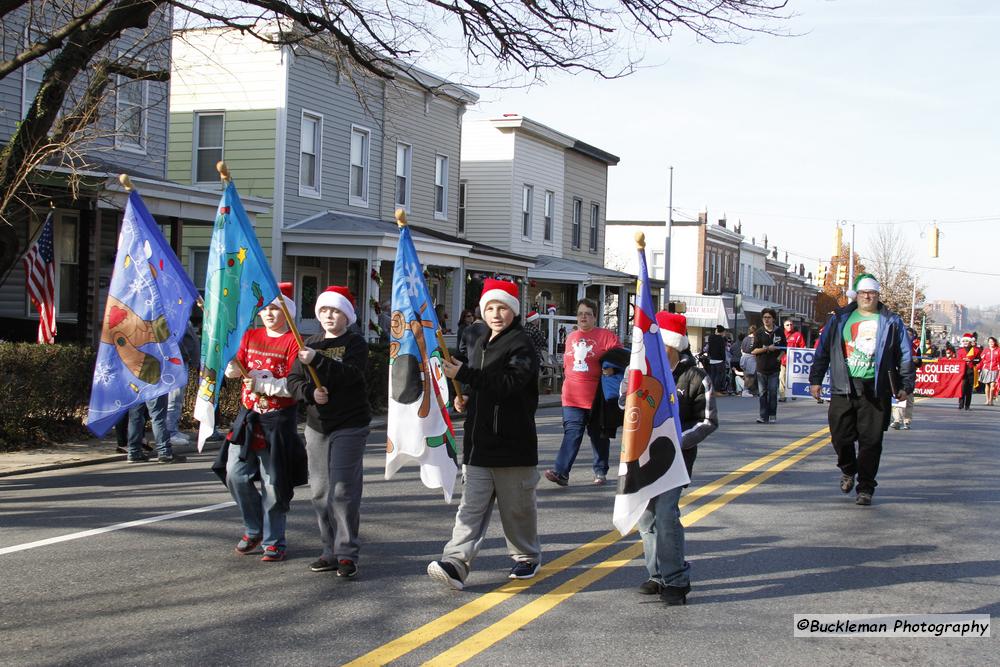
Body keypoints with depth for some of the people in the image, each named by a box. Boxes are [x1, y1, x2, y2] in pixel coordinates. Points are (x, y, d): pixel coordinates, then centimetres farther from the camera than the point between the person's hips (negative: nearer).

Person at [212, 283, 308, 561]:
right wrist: (232, 366, -16)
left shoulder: (293, 342, -6)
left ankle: (274, 541, 11)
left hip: (278, 420, -5)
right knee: (235, 474, 2)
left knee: (274, 484, -2)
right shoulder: (250, 336, 12)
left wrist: (261, 384, -19)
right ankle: (254, 530, 22)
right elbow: (233, 370, 6)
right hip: (248, 415, 5)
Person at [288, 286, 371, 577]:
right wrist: (310, 392, -13)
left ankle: (347, 554, -5)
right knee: (320, 491, 6)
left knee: (343, 490, -10)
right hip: (316, 425, 5)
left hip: (349, 426, -5)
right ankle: (331, 550, 14)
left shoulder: (355, 343, -2)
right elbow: (293, 380, 7)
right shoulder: (311, 343, 13)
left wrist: (317, 360, -27)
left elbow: (350, 374, -19)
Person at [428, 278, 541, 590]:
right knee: (472, 505, -2)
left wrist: (464, 374, -24)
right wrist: (466, 399, 8)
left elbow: (509, 383, -23)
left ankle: (527, 557, 27)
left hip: (513, 444, -6)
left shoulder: (521, 345, -9)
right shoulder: (481, 345, 17)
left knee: (517, 506, 8)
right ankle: (456, 563, -11)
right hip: (479, 443, 6)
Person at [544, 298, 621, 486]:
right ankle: (561, 472, -17)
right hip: (572, 398, 3)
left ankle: (600, 471, 24)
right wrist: (567, 380, 19)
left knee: (599, 436, 10)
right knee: (572, 433, -8)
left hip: (596, 397, -3)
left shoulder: (606, 336, -2)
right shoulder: (571, 337, 14)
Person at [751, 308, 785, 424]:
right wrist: (767, 349, -13)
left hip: (774, 367, 0)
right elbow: (753, 351, -2)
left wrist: (779, 357, -4)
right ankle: (763, 416, 6)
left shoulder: (779, 332, 6)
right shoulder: (759, 332, 4)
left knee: (773, 392, -2)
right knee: (762, 393, 2)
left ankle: (772, 415, 8)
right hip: (761, 367, 0)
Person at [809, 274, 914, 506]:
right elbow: (823, 350, 14)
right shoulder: (839, 319, 11)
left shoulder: (891, 322, 8)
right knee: (841, 436, 2)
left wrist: (906, 385, 2)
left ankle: (865, 488, 7)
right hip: (843, 388, 2)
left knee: (871, 441, -2)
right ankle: (848, 470, 32)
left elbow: (905, 355, 8)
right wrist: (815, 380, 10)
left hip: (875, 389, -1)